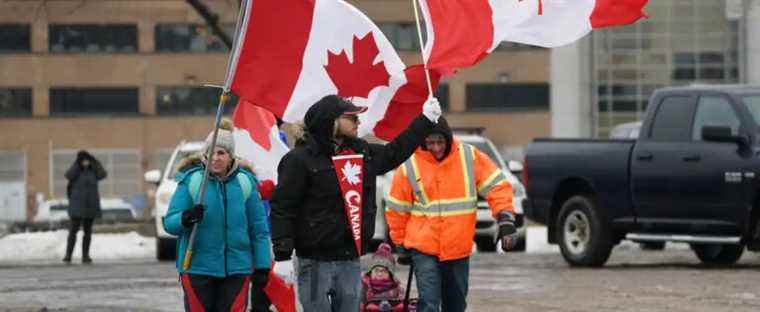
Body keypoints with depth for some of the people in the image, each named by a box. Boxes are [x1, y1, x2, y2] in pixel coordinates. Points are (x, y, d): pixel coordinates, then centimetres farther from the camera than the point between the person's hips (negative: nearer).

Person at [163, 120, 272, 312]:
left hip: (236, 269, 1)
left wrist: (262, 266, 5)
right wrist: (185, 219, -28)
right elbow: (170, 222, -6)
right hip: (197, 267, -1)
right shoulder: (191, 181, -2)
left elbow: (258, 228, 8)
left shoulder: (245, 182, 5)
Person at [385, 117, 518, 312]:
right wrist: (401, 246, 9)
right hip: (424, 248, -3)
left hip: (459, 249, 3)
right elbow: (397, 210, 4)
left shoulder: (470, 157, -3)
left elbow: (496, 186, -1)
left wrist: (505, 220, -12)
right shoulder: (410, 166, -6)